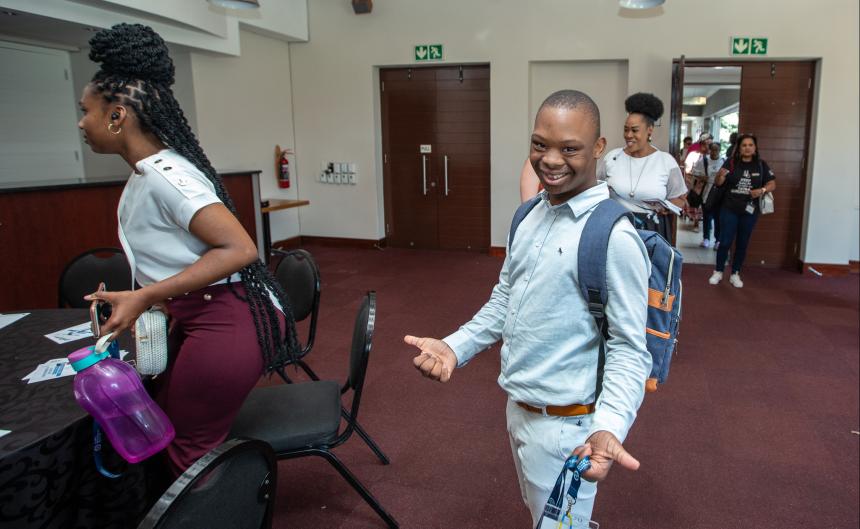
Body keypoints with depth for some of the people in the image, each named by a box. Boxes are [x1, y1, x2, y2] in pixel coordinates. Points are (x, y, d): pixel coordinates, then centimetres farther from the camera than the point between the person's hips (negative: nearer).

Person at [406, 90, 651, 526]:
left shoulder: (613, 236, -24)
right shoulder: (530, 215, 2)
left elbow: (629, 349, -22)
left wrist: (609, 426, -37)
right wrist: (454, 347, -2)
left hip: (564, 425, -8)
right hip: (518, 409, 8)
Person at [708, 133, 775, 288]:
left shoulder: (761, 165, 0)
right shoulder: (731, 163, -4)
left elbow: (772, 184, 3)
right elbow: (718, 183, -9)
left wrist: (762, 190, -18)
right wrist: (721, 175, -32)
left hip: (749, 211, 2)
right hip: (729, 209, -2)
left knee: (742, 244, 11)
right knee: (725, 242, 0)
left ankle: (735, 274, 22)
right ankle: (718, 272, 16)